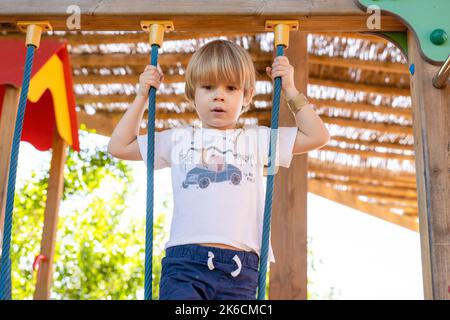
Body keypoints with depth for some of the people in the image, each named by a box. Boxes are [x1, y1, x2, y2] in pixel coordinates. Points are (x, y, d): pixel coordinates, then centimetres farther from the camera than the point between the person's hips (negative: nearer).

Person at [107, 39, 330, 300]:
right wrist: (142, 97, 19)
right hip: (184, 262, 0)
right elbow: (119, 146, 23)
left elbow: (317, 136, 15)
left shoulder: (258, 139, 16)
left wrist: (290, 91, 14)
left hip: (239, 270, 1)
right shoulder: (179, 139, 17)